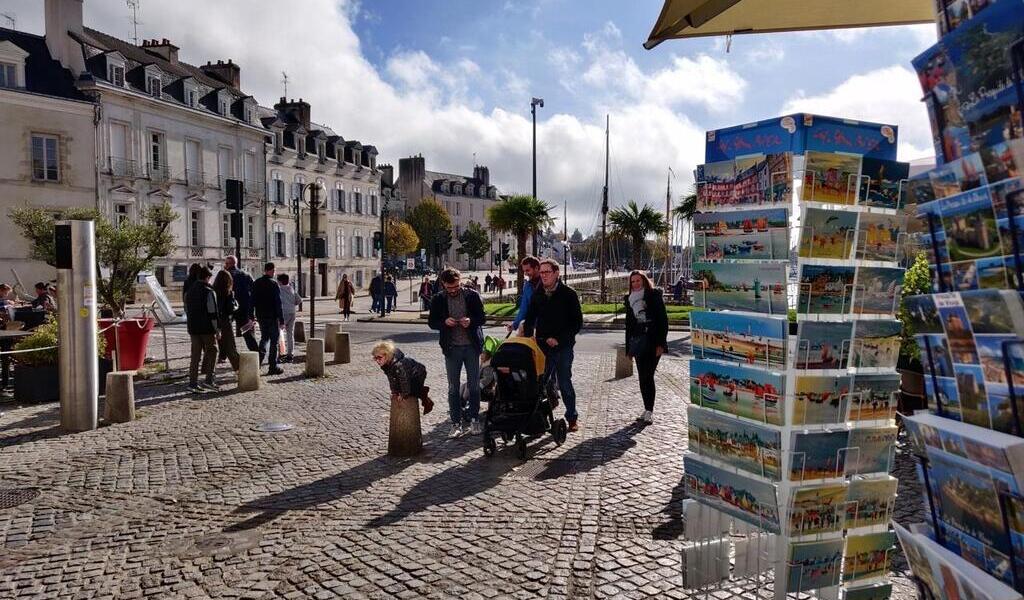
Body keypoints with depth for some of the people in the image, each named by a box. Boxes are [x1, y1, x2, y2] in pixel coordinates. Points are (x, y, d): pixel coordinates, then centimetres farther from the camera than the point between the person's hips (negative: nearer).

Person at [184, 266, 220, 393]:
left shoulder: (189, 291, 11)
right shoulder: (209, 292, -13)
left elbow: (187, 311, 18)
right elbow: (213, 313, -15)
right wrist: (217, 330, -10)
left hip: (193, 328, 6)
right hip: (207, 329, -6)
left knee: (195, 355, 9)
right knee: (211, 352, 7)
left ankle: (193, 383, 9)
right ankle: (209, 380, 0)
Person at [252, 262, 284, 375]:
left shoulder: (256, 283, 6)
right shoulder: (274, 284, -12)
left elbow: (252, 301, 10)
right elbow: (278, 303, -14)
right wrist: (281, 320, -12)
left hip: (260, 316, 6)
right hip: (272, 317, -6)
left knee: (264, 338, 22)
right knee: (274, 340, 2)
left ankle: (259, 360, 10)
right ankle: (273, 367, 4)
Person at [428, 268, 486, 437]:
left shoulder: (472, 295, -2)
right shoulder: (438, 300, 1)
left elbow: (482, 317, 3)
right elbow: (431, 322, 5)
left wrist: (471, 320, -18)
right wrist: (444, 322, -15)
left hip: (471, 346, -1)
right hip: (451, 348, 1)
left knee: (474, 385, 6)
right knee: (453, 388, 4)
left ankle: (474, 419, 20)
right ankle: (456, 423, 13)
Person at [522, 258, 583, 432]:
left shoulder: (568, 294, -4)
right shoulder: (537, 294, 7)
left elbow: (577, 322, -5)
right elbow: (530, 318, 13)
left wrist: (559, 339, -12)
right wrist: (528, 335, -4)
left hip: (563, 347, -3)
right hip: (542, 346, 4)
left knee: (565, 383, 2)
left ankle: (572, 417, 18)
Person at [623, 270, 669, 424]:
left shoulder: (654, 296, -1)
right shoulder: (630, 299, 14)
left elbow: (663, 319, -5)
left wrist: (660, 343, -13)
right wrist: (629, 347, 13)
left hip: (653, 343, -5)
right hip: (637, 342, 5)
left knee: (647, 376, -10)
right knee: (642, 377, 6)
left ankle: (649, 411, -3)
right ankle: (647, 409, 15)